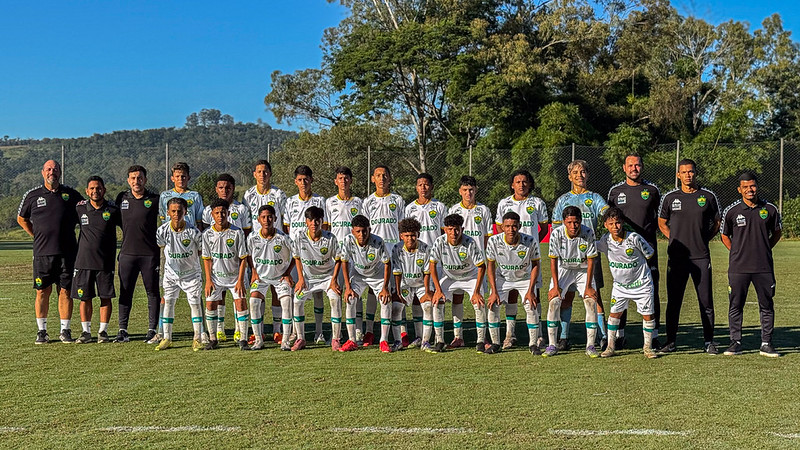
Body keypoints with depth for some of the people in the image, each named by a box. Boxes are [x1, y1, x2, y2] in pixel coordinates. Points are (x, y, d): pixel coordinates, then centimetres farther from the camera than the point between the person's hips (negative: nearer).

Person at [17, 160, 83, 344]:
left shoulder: (71, 194, 7)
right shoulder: (32, 195, 6)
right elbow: (21, 219, 19)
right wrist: (37, 236, 9)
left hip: (67, 252, 0)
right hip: (42, 252, 0)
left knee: (65, 291, 2)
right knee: (42, 291, 2)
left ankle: (65, 331, 9)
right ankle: (42, 331, 12)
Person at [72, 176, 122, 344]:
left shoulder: (112, 209, -2)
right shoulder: (80, 208, 3)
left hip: (106, 262, -1)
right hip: (83, 260, 1)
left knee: (105, 297, 2)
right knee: (84, 297, 5)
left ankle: (103, 331, 13)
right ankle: (86, 332, 15)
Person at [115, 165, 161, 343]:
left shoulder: (154, 199, -2)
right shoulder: (122, 198, 7)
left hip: (150, 253, -3)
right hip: (127, 253, 3)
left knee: (152, 292, 3)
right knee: (125, 292, 5)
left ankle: (152, 329, 10)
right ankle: (122, 330, 11)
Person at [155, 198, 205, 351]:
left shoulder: (193, 232, -20)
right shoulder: (162, 231, -14)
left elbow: (201, 251, -4)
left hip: (191, 273, -2)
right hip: (171, 273, 2)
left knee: (195, 304, -1)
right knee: (168, 302, 4)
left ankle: (198, 339, 9)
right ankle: (167, 338, 14)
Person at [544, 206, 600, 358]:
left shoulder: (588, 233, -22)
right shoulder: (556, 234, -22)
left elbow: (591, 261, -15)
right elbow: (553, 261, -14)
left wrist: (588, 287, -15)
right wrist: (556, 286, -16)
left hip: (583, 270, 0)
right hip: (562, 270, 0)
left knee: (591, 302, -15)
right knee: (554, 302, -14)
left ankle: (590, 345, -5)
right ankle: (552, 345, -6)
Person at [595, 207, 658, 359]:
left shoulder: (634, 238, -20)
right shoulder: (606, 240, -11)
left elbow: (650, 254, -6)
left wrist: (637, 265, 1)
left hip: (642, 284, -3)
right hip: (620, 285, 3)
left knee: (648, 315, 1)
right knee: (614, 313, 2)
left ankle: (648, 347, 18)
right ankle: (611, 347, 14)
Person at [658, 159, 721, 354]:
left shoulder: (708, 197, 4)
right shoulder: (670, 197, 5)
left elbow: (717, 223, 15)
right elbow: (661, 222, 18)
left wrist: (703, 239, 4)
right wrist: (674, 239, 6)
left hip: (701, 256, 0)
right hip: (676, 256, 1)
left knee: (706, 301, 2)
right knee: (673, 301, 4)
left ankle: (709, 341, 12)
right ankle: (670, 341, 13)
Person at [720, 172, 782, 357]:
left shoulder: (770, 209, 2)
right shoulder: (731, 211, -1)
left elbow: (776, 233, 17)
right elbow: (724, 235, 13)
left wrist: (764, 250, 7)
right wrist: (737, 252, 5)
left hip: (764, 267, 1)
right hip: (738, 267, -1)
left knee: (767, 306, 6)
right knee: (735, 306, 4)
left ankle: (766, 344, 16)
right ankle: (735, 342, 14)